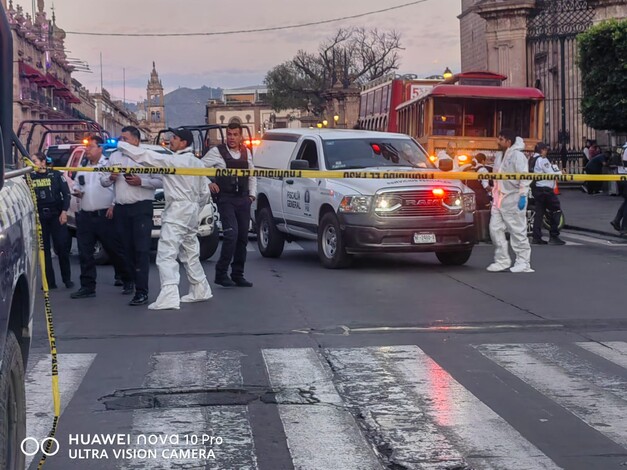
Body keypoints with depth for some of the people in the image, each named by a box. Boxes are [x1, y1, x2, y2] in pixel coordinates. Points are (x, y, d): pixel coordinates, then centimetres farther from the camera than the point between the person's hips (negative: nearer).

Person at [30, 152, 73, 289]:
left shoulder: (56, 175, 2)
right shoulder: (31, 178, 9)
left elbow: (66, 194, 0)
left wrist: (64, 211, -8)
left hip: (56, 215, -2)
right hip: (39, 217, 3)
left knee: (62, 247, -3)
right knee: (44, 250, 2)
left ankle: (67, 279, 8)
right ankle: (50, 282, 7)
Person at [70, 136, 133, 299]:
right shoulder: (82, 170, 18)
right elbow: (76, 187, 27)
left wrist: (114, 205, -15)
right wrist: (77, 192, 5)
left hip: (104, 216, -6)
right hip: (85, 216, 6)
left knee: (115, 250, 1)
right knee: (85, 253, 4)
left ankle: (128, 282, 15)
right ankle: (87, 286, 10)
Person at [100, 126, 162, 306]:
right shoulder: (114, 157, 15)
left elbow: (160, 181, -5)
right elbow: (103, 181, 17)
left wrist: (141, 181, -15)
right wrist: (110, 178, -4)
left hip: (142, 208, -5)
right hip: (121, 209, 6)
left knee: (141, 249, -10)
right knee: (127, 249, 8)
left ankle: (141, 292, -12)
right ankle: (137, 283, 19)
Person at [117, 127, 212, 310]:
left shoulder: (173, 161, -11)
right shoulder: (197, 163, 13)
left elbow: (145, 156, -13)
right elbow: (205, 192, 16)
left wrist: (120, 144, -6)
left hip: (177, 212, -9)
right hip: (192, 212, 9)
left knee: (166, 254, -13)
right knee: (190, 254, 19)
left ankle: (169, 296, -22)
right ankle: (200, 290, 25)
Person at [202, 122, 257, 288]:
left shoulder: (246, 152, 12)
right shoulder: (217, 152, -3)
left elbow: (252, 175, 22)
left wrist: (252, 194, 13)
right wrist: (208, 184, -7)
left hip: (243, 199, 5)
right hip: (226, 198, -5)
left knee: (243, 237, 5)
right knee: (231, 234, -17)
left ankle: (238, 275, 15)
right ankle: (221, 273, -7)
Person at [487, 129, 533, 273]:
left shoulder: (517, 156, -11)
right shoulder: (500, 156, 16)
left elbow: (525, 177, -17)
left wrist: (523, 195, -23)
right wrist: (494, 195, 18)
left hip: (513, 200, -9)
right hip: (499, 199, 9)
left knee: (518, 231, -3)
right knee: (495, 228, 4)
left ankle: (523, 262, 4)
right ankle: (502, 260, 13)